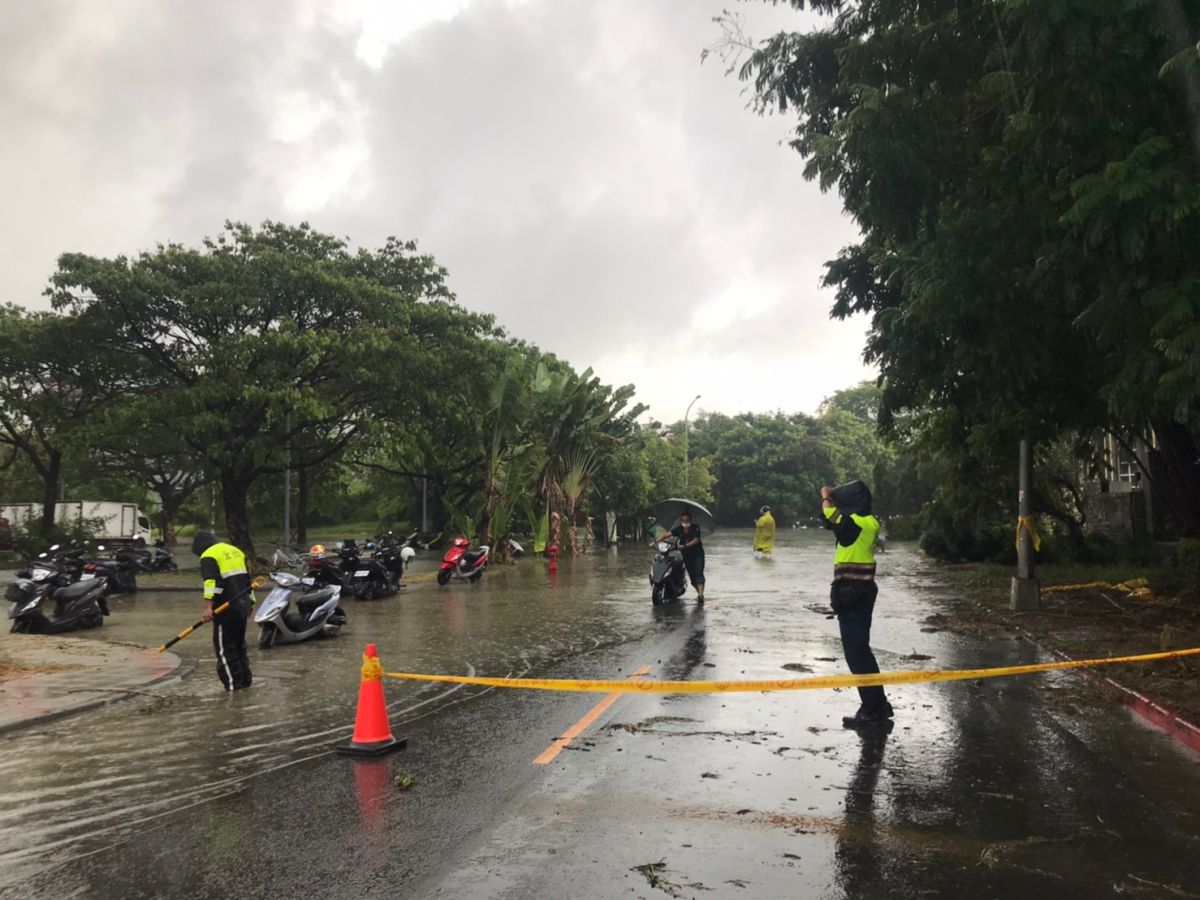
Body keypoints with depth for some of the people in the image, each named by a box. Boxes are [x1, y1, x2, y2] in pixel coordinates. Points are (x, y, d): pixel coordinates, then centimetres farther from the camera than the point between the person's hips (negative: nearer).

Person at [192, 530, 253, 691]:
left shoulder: (209, 556, -7)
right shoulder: (235, 551, 19)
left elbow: (211, 582, -22)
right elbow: (248, 579, 23)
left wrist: (208, 607, -27)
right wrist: (249, 603, 28)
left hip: (226, 610, -8)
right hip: (242, 608, 8)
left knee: (224, 648, -2)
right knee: (239, 645, 17)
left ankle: (234, 684, -2)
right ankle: (244, 680, 20)